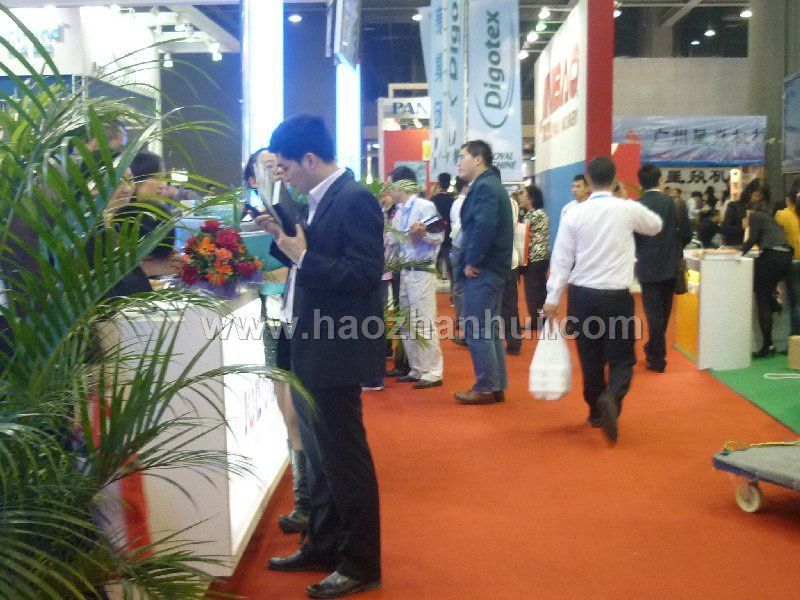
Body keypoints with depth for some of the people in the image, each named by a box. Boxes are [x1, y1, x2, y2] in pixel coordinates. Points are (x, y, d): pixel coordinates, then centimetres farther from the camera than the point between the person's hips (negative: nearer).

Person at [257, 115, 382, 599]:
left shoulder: (355, 200, -17)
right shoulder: (320, 199, 11)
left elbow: (365, 273, -24)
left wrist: (302, 256, -21)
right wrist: (285, 239, 3)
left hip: (335, 351, -10)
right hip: (310, 349, 10)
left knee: (345, 458, 1)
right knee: (319, 455, 19)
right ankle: (323, 546, 33)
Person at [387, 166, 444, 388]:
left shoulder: (425, 206, -9)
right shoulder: (399, 213, 14)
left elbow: (438, 237, -16)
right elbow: (393, 241, 13)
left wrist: (421, 234, -30)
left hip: (421, 271, -9)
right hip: (404, 270, 9)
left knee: (424, 323, -8)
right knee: (407, 323, 11)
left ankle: (432, 373, -2)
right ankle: (417, 369, 20)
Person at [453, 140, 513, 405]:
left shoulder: (484, 187, -15)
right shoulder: (489, 184, 17)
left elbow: (484, 227, -26)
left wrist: (472, 263, -19)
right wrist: (471, 261, 6)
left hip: (482, 271, -10)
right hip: (490, 269, 10)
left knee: (476, 330, -4)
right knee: (488, 329, 14)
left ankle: (486, 388, 3)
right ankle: (496, 386, 21)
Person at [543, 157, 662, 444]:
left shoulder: (574, 214, -4)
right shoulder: (629, 209, -5)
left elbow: (561, 258, -3)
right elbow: (656, 226, 16)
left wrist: (552, 298, 2)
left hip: (582, 294, 2)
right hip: (616, 295, -2)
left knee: (590, 357, 14)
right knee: (622, 358, 4)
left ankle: (596, 412, 27)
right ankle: (611, 398, -23)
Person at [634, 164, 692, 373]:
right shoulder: (675, 204, -5)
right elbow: (687, 234, -1)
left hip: (648, 267, -3)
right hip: (670, 266, 3)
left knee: (654, 313, 3)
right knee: (663, 312, 18)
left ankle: (657, 359, 5)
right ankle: (653, 350, 34)